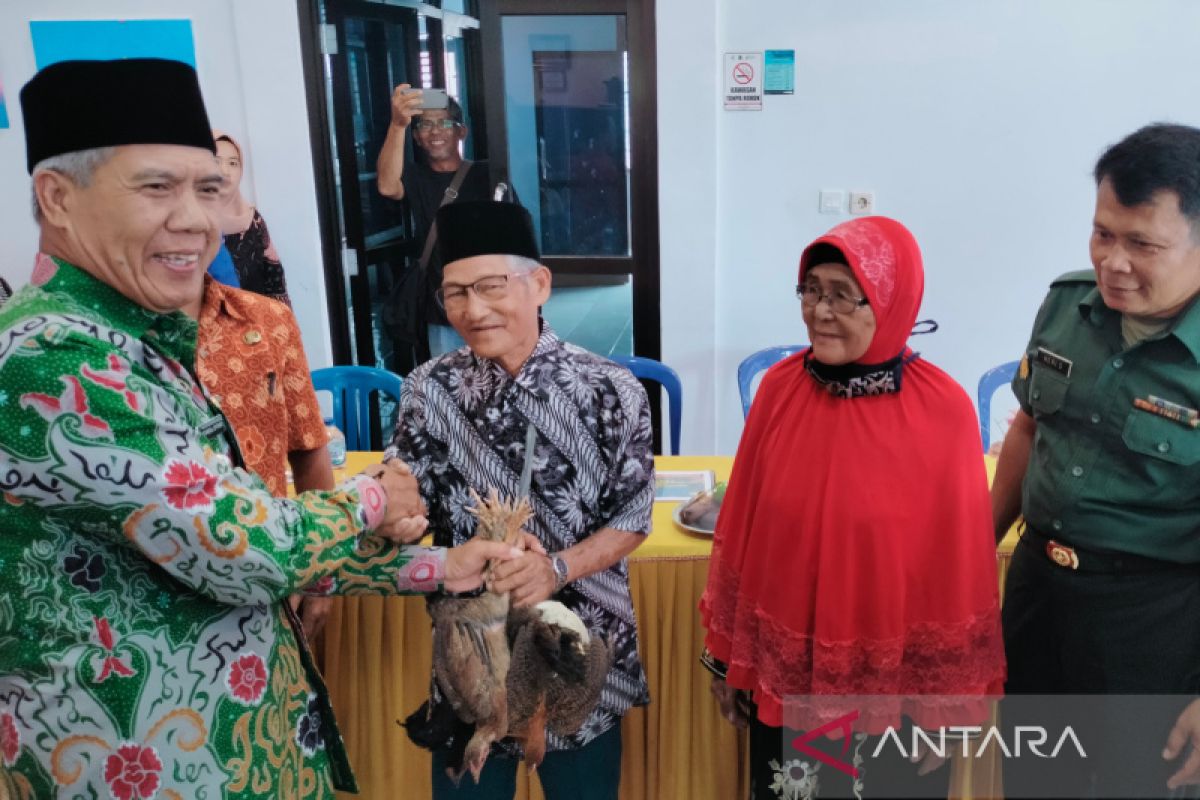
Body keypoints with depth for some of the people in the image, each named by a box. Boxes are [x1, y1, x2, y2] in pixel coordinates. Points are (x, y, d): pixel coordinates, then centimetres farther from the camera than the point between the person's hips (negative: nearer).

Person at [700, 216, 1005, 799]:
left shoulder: (943, 411, -16)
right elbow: (741, 528, -1)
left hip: (895, 687, -2)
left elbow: (957, 564, -9)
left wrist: (949, 704, -2)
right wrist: (727, 654, 5)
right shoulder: (779, 388, -8)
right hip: (784, 675, 3)